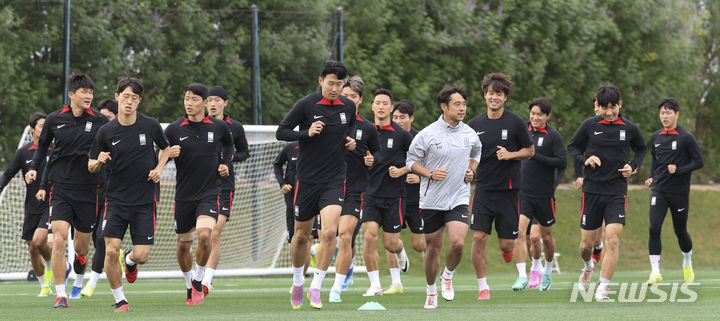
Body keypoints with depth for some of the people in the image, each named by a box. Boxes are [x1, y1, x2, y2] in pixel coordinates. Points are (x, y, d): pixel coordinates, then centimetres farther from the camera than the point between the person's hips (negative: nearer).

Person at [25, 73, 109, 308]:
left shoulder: (100, 121, -1)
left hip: (88, 190, 0)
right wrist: (33, 169, 4)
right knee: (59, 240, -16)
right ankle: (60, 295, -10)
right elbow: (42, 145, 17)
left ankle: (79, 279, 43)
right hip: (61, 189, 0)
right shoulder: (55, 119, 2)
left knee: (82, 245, 8)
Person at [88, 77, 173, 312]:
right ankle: (120, 300, 5)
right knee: (111, 250, -13)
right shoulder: (106, 132, -3)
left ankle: (130, 260, 35)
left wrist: (159, 168, -1)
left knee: (141, 255, -4)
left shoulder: (151, 126, -2)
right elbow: (91, 167, 5)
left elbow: (166, 148, 17)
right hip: (116, 199, 0)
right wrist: (99, 161, -18)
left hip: (145, 200, 0)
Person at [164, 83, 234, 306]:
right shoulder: (173, 130, -4)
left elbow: (228, 144, 22)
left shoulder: (219, 127, 0)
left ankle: (198, 280, -2)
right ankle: (189, 286, 34)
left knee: (204, 234, -24)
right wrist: (167, 155, -19)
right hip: (184, 194, 1)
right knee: (183, 244, 9)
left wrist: (226, 163, 6)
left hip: (210, 192, -1)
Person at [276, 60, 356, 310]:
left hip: (334, 180, 1)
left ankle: (316, 287, -7)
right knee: (301, 235, 10)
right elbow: (280, 132, -5)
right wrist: (307, 133, -20)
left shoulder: (348, 107, 4)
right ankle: (297, 282, 34)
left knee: (329, 232, -17)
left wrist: (350, 142, 2)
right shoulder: (305, 105, -8)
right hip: (307, 179, -1)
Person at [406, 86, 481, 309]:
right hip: (432, 200, -1)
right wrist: (430, 173, -13)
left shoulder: (470, 134, 4)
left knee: (458, 242, -19)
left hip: (459, 198, 1)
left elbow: (476, 154, 24)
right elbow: (411, 160, 2)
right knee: (433, 248, 7)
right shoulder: (427, 134, -7)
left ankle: (447, 276, 11)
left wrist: (471, 170, 5)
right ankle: (430, 292, 27)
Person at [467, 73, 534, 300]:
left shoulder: (515, 123, -3)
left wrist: (510, 154, -12)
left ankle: (508, 249, 39)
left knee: (506, 244, 0)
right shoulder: (475, 124, 3)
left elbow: (530, 150, 5)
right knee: (478, 238, -10)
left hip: (508, 189, -1)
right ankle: (482, 286, 2)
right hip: (484, 189, 2)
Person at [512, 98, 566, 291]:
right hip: (523, 193, 3)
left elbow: (562, 162, -12)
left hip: (545, 194, -3)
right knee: (519, 231, -15)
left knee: (546, 236, 11)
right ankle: (522, 277, -15)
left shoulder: (553, 136, -5)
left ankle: (547, 272, 34)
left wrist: (536, 156, -20)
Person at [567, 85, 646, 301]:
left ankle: (602, 288, -11)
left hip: (617, 193, -1)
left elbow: (641, 149, 19)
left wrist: (633, 166, 1)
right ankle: (588, 266, 43)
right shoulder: (589, 125, -1)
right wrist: (585, 159, -8)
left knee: (612, 240, -16)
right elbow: (572, 146, 11)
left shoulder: (630, 128, 1)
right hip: (592, 190, 1)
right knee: (587, 244, 7)